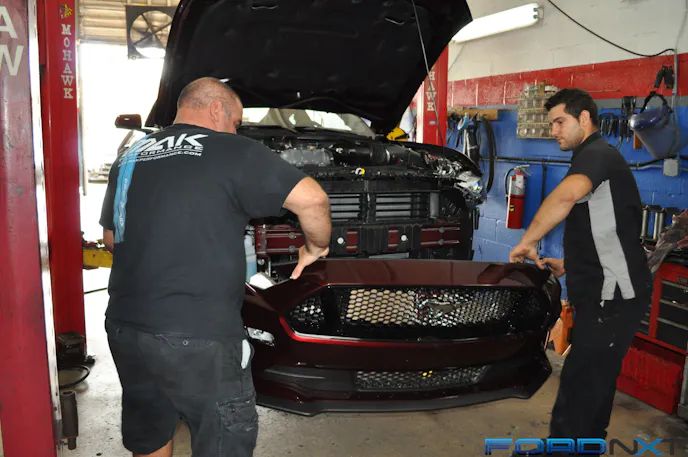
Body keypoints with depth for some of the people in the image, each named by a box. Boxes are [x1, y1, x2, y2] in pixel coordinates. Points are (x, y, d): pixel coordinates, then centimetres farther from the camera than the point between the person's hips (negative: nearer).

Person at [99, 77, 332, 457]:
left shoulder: (129, 158, 12)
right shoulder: (234, 152, -8)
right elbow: (312, 200, -14)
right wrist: (316, 247, 4)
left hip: (125, 326, 7)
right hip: (197, 337, -7)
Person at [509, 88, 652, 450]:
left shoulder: (597, 154, -13)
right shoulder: (597, 159, 21)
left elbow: (568, 193, -37)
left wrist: (527, 242, -27)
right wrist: (567, 264, 20)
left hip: (612, 298, -11)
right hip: (603, 295, 11)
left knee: (579, 388, -6)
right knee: (595, 382, 21)